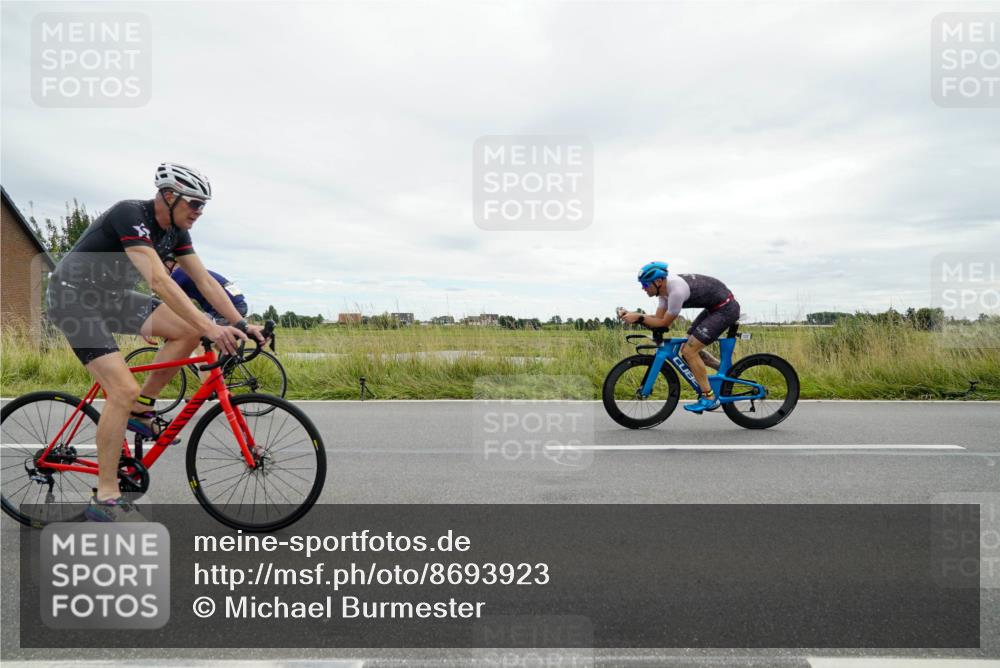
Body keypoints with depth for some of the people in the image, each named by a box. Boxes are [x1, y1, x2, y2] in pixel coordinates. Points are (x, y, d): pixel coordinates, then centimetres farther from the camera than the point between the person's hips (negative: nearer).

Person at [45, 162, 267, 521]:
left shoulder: (176, 230, -1)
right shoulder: (130, 214, -26)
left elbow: (205, 280, -3)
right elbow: (159, 280, -38)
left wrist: (241, 324, -14)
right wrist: (210, 328, -44)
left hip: (112, 297, 8)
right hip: (74, 298, -8)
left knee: (189, 330, -12)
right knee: (124, 389, -20)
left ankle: (140, 411, 3)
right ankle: (105, 499, -8)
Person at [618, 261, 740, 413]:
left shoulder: (676, 290, -28)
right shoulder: (665, 287, 0)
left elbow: (665, 323, -18)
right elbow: (659, 319, 2)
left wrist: (638, 317, -19)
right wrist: (633, 316, -9)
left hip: (725, 308, -10)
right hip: (715, 307, 10)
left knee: (689, 351, -13)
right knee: (688, 348, 11)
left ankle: (709, 398, -2)